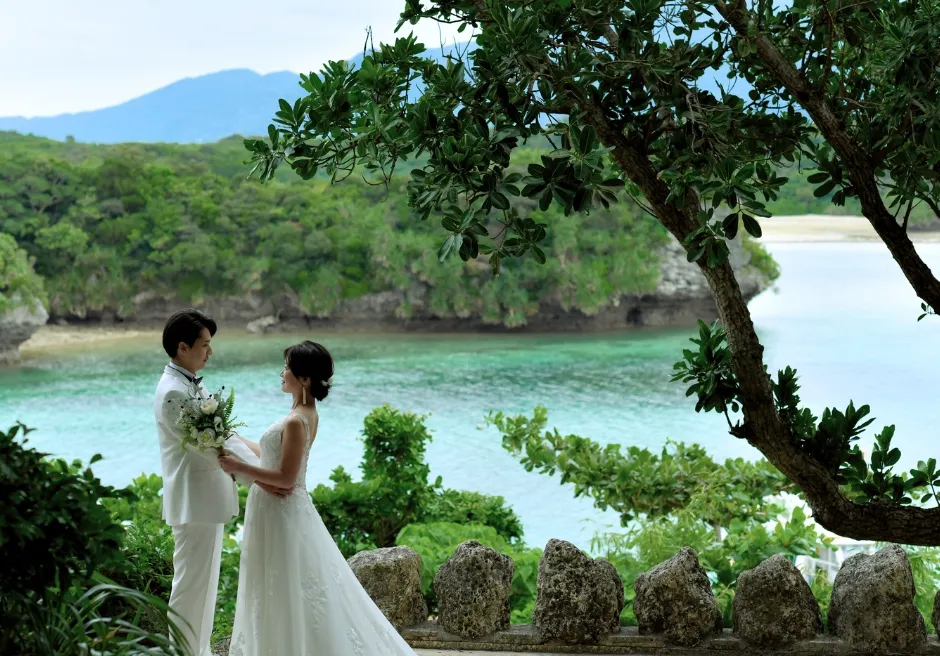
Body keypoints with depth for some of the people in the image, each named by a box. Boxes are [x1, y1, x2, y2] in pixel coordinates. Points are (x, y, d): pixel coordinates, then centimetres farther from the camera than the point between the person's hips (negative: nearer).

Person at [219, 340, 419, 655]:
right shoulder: (307, 413, 7)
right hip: (285, 510, 10)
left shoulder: (296, 421, -22)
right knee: (292, 596, 17)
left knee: (287, 598, 1)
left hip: (280, 515, -10)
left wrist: (239, 467, -18)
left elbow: (285, 477, -22)